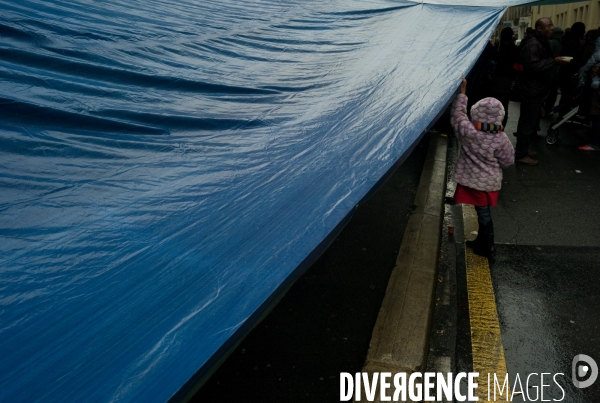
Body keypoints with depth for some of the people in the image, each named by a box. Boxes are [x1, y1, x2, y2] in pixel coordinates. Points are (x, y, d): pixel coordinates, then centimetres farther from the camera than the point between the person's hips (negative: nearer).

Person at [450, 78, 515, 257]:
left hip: (471, 180, -2)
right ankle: (482, 241, 33)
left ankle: (486, 247, 21)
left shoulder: (468, 132, -19)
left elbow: (457, 115, -5)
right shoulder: (501, 139, -13)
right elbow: (508, 161, -2)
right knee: (484, 212, 17)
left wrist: (462, 93, 3)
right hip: (490, 182, 2)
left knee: (483, 214, 8)